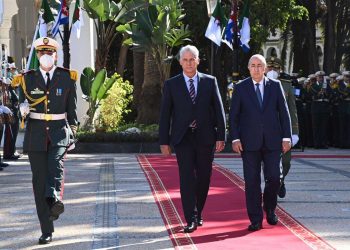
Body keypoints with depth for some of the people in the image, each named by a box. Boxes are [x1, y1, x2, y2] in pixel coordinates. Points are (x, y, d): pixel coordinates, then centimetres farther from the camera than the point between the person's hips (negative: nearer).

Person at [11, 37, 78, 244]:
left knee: (56, 163, -31)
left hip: (59, 131, -1)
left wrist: (73, 131, 7)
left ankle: (55, 199, -53)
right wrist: (23, 110, -12)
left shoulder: (67, 78, 4)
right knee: (40, 181, -1)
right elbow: (23, 106, 11)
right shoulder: (28, 79, 6)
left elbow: (72, 108, 11)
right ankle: (47, 231, 4)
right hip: (36, 133, 1)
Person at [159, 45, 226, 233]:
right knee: (187, 178, -8)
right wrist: (164, 141, -1)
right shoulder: (171, 84, 3)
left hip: (205, 138, 2)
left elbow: (218, 110, 4)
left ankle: (198, 213, 26)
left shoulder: (210, 82, 5)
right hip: (183, 138, -1)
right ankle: (191, 219, -6)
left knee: (203, 178, 8)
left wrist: (220, 136, -2)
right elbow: (165, 114, 3)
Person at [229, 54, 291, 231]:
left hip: (272, 141, 1)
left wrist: (286, 137, -1)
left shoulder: (275, 86, 7)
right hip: (250, 142, -1)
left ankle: (270, 209, 26)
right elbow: (233, 115, 2)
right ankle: (255, 220, 7)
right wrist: (235, 139, -7)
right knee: (252, 181, 0)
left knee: (274, 178, -1)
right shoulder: (241, 88, 4)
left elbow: (284, 112, 6)